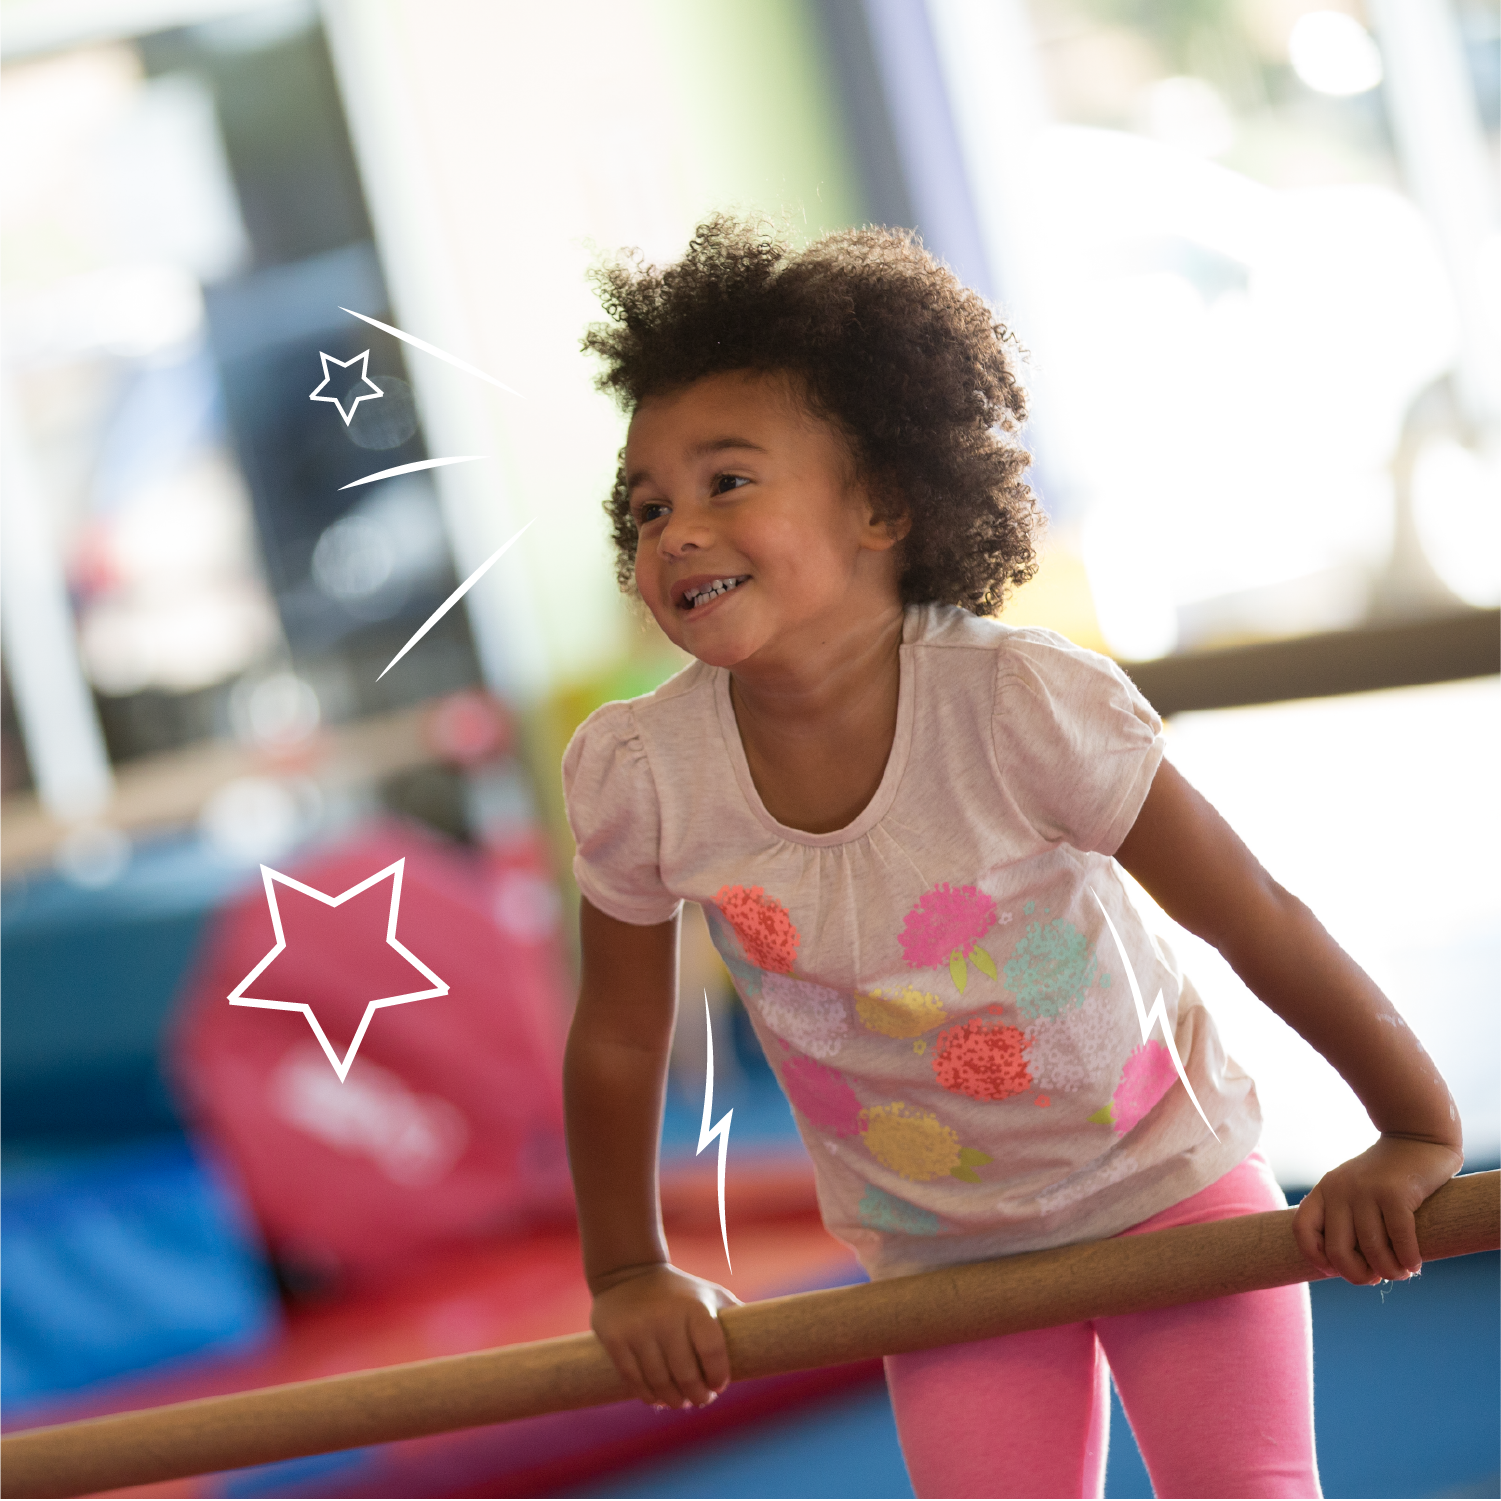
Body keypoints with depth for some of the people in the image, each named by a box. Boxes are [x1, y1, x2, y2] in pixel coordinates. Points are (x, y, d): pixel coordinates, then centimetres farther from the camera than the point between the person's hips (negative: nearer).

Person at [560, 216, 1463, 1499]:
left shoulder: (1023, 705, -28)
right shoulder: (637, 776, -20)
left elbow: (1257, 923, -20)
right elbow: (617, 1042, -3)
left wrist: (1420, 1135, -16)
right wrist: (628, 1274, 5)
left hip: (1167, 1178, -2)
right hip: (941, 1251, 2)